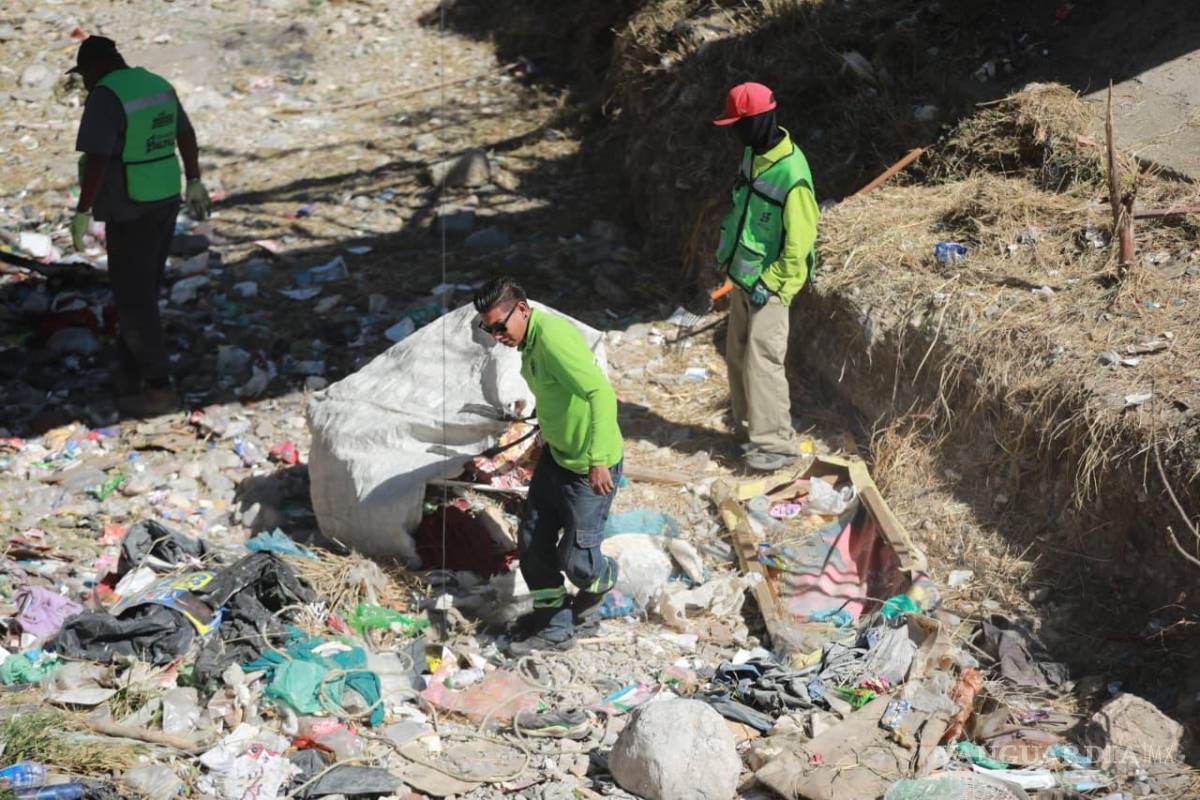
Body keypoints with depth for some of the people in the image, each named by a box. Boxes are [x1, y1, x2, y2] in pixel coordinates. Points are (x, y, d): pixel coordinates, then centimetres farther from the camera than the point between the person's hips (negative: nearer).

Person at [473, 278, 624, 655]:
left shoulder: (553, 337, -27)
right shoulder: (530, 341, 3)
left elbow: (601, 394, -35)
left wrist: (598, 460, -37)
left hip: (589, 467, -9)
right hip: (555, 454, 10)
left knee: (574, 557, -2)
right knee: (532, 542, 10)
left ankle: (601, 580, 34)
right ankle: (554, 628, 26)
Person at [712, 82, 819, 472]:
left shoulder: (791, 174, -24)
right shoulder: (752, 154, 4)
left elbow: (799, 242, -21)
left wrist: (770, 283, -18)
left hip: (768, 285, -9)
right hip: (743, 277, 9)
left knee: (762, 361, -9)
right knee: (737, 356, 14)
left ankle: (776, 444, -1)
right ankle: (749, 429, 26)